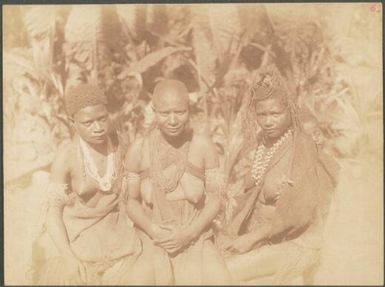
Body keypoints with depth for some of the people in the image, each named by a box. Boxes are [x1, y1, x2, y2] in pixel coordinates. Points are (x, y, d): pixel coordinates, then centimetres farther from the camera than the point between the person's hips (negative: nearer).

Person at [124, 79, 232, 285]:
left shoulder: (203, 146, -6)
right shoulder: (138, 150, -6)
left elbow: (214, 199, -1)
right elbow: (132, 201, 1)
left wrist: (188, 233, -13)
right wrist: (154, 231, -13)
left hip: (196, 239, 0)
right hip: (152, 240, 0)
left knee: (214, 278, -19)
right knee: (154, 278, -21)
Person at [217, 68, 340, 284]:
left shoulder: (302, 149, -15)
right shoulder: (255, 146, 5)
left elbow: (298, 213, -19)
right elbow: (239, 193, 9)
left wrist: (252, 238, -18)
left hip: (293, 241, -6)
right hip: (257, 235, 6)